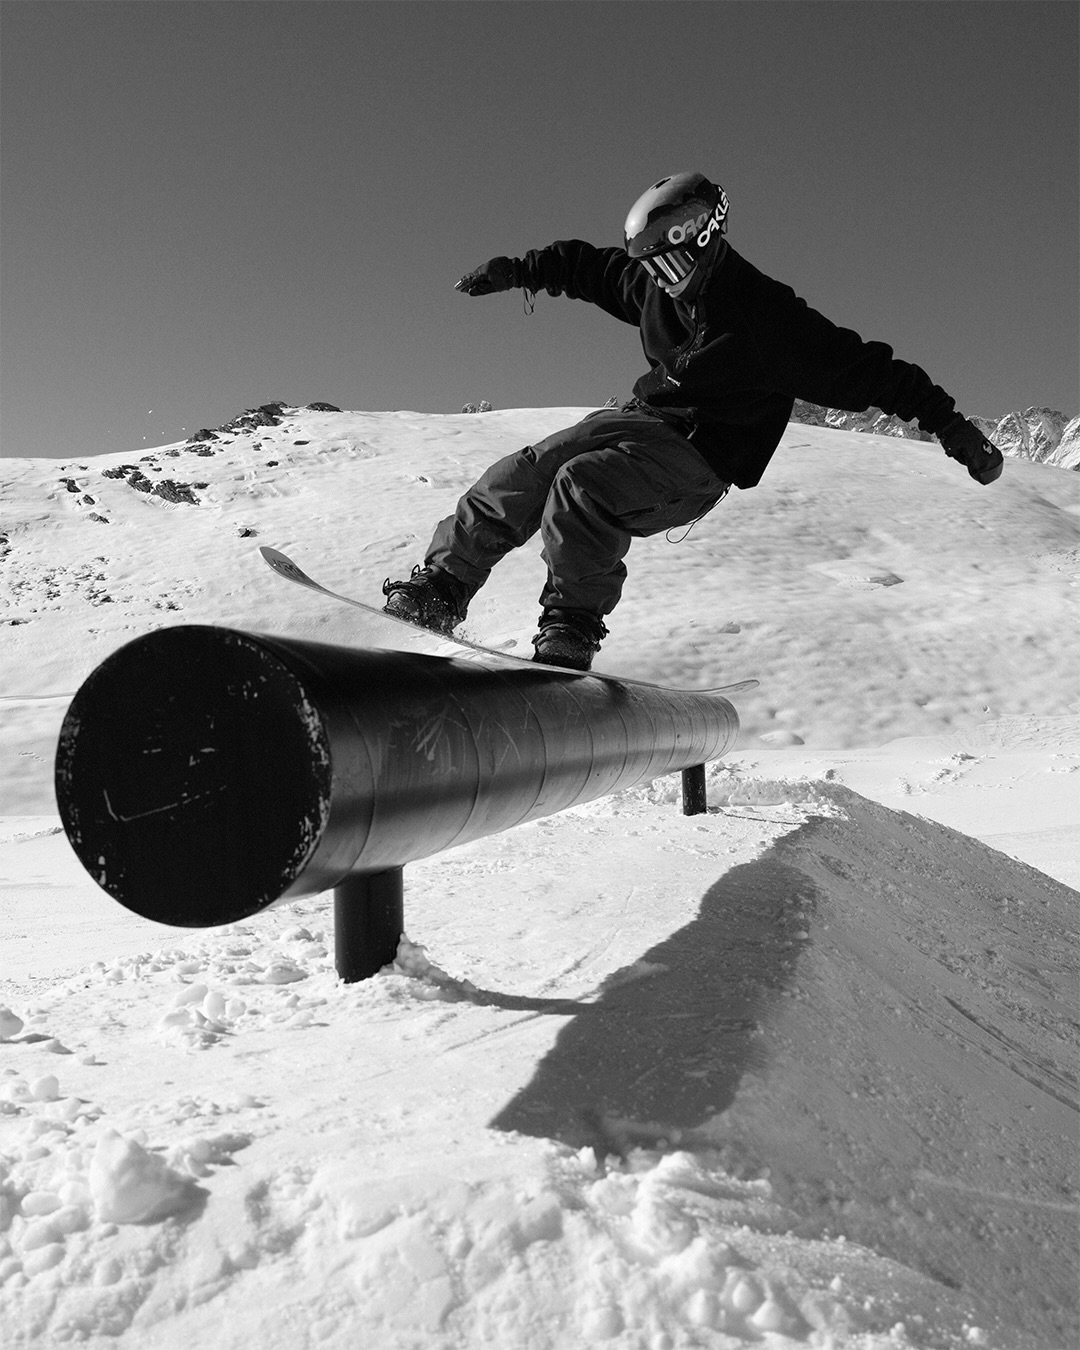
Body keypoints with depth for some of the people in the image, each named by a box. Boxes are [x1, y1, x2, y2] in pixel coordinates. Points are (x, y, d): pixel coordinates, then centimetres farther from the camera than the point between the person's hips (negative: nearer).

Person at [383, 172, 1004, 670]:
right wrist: (519, 271, 22)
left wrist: (951, 425, -16)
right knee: (517, 478, -8)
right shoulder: (656, 282, 5)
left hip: (698, 460, -7)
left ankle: (570, 633, -24)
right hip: (640, 418, 7)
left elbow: (867, 369, -15)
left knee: (581, 484, -32)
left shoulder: (766, 314, -16)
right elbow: (590, 265, 24)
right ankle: (436, 592, 0)